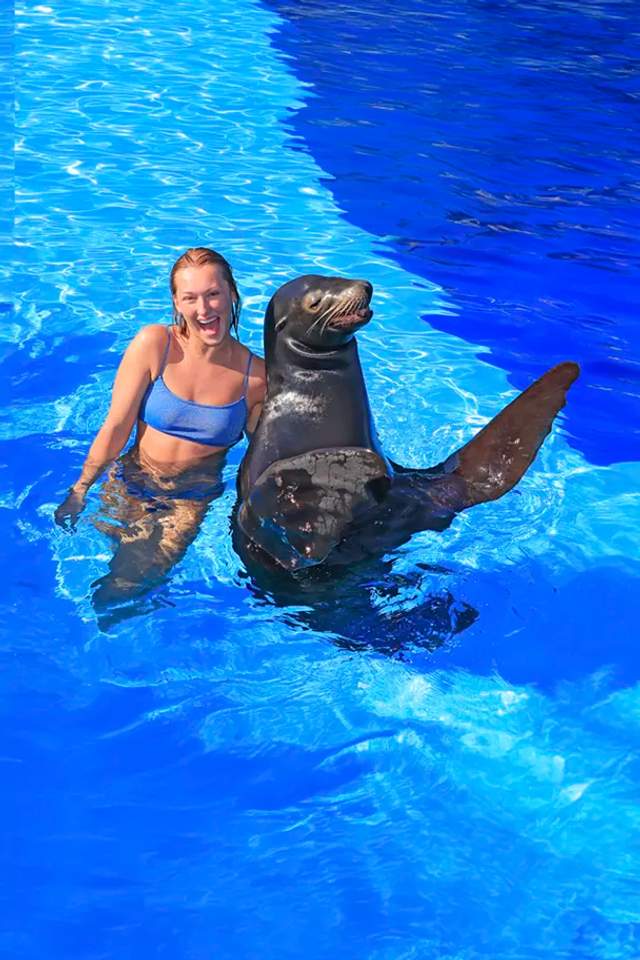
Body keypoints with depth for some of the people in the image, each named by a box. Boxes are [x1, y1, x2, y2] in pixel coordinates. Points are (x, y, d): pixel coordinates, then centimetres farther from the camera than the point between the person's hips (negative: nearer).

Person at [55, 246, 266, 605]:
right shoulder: (154, 344, -11)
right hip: (132, 486, 1)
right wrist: (80, 490, -6)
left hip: (194, 499, -1)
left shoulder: (256, 374, -9)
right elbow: (116, 428, -8)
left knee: (147, 575, -20)